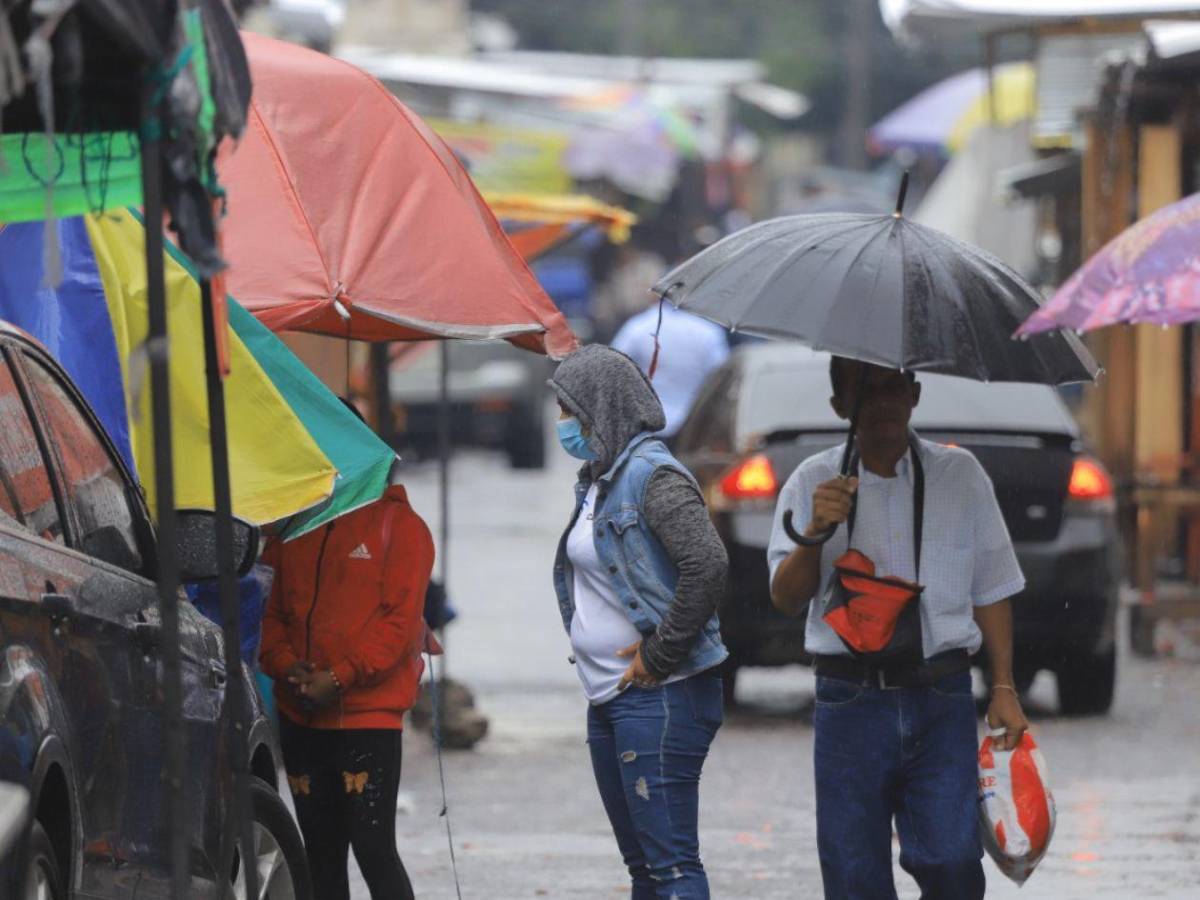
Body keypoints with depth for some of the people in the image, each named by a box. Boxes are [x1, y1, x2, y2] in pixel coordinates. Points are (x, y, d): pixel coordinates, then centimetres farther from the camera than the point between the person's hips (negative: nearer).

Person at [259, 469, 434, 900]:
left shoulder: (398, 525, -2)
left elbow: (401, 619, -9)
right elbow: (273, 611, 15)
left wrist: (339, 677, -16)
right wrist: (285, 665, -6)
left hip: (369, 714, -6)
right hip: (300, 715, 6)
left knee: (373, 848, -11)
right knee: (321, 853, 10)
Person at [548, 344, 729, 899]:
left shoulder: (652, 475, -12)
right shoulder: (595, 483, 16)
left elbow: (708, 563, -24)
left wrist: (660, 654, -19)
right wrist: (586, 647, 13)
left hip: (659, 697, -10)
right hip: (607, 700, 10)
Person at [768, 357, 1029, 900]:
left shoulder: (959, 475, 9)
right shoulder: (814, 483, 6)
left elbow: (990, 590, 12)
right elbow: (786, 599, -2)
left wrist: (1003, 689, 5)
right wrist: (816, 533, -19)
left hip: (942, 700, 0)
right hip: (850, 705, 0)